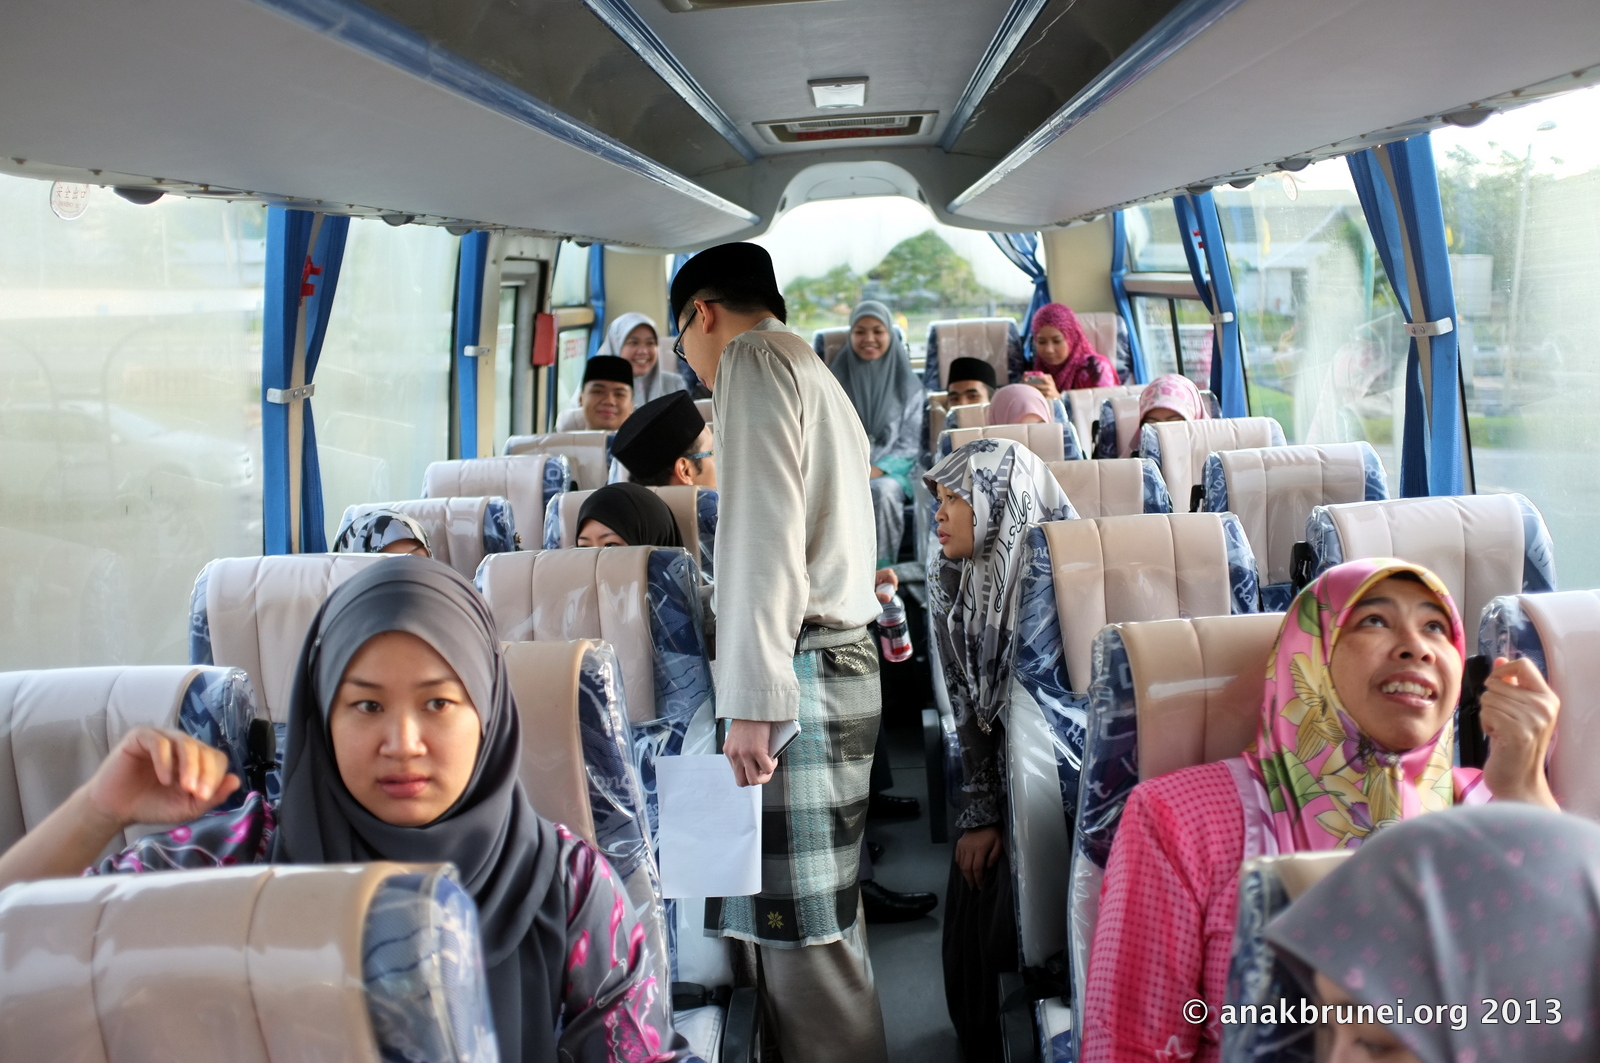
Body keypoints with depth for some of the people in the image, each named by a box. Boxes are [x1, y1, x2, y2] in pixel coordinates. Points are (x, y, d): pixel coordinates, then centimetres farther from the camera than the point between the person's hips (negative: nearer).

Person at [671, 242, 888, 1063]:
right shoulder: (813, 372, 26)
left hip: (798, 665, -10)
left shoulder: (753, 358, -4)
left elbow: (763, 536, -16)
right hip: (840, 655, 10)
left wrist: (751, 701, -19)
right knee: (816, 917, 12)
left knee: (799, 922, -7)